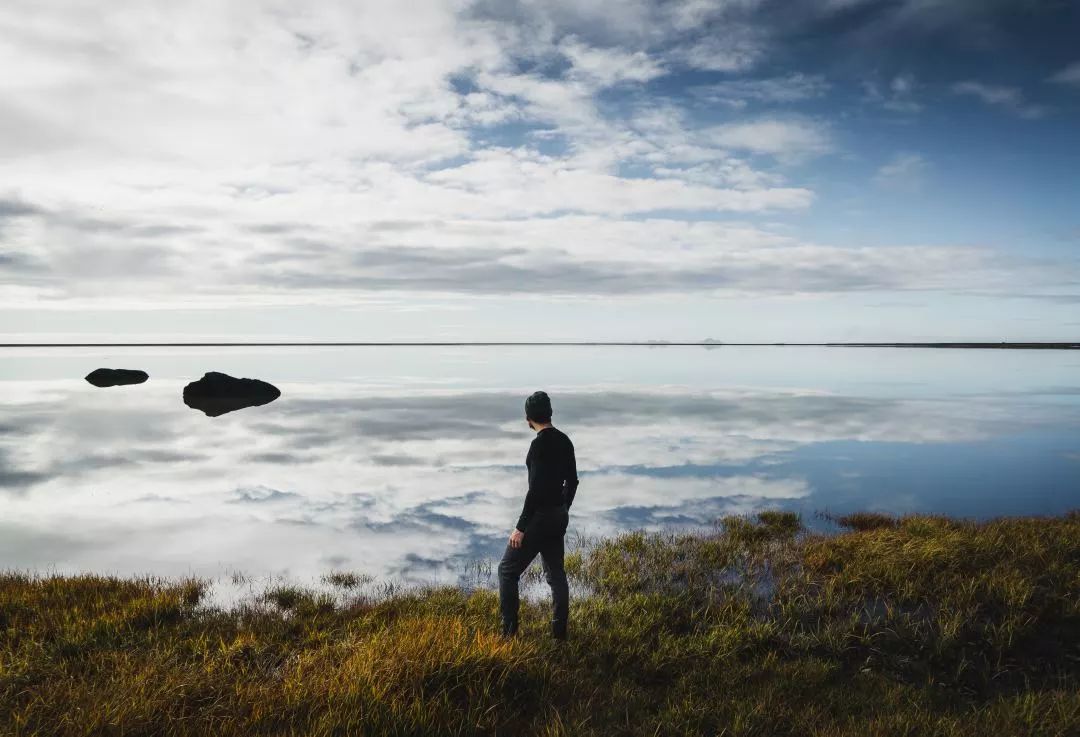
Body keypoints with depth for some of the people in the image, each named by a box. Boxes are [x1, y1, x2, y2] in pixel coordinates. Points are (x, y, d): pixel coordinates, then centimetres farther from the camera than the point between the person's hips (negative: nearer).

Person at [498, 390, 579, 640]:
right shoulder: (564, 441, 6)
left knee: (508, 570, 3)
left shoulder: (540, 444, -19)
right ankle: (559, 633, 18)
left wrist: (520, 528, -18)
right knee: (556, 574, 14)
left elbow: (536, 490, -22)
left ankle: (509, 632, 2)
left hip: (540, 517, -8)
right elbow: (572, 482, 14)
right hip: (559, 516, 8)